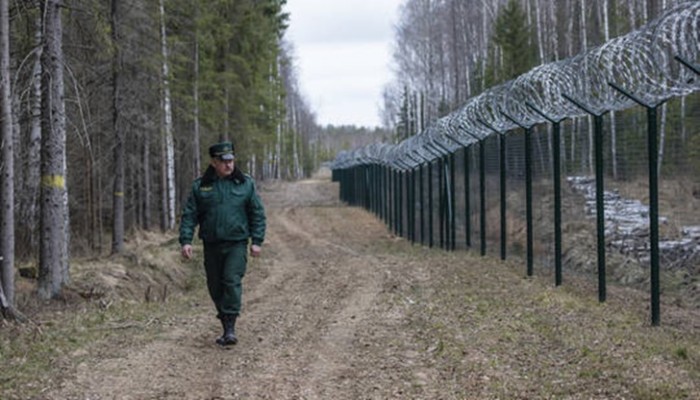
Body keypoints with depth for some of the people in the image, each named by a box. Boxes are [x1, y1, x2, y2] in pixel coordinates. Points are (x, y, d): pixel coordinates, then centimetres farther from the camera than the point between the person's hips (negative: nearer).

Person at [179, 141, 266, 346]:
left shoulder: (245, 184, 3)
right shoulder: (200, 186, 3)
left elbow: (257, 214, 6)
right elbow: (189, 215, 4)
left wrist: (256, 241, 0)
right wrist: (185, 240, -7)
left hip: (236, 244, -2)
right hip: (212, 245, 2)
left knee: (232, 281, -16)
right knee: (215, 287, 7)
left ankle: (230, 328, -15)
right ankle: (226, 328, 19)